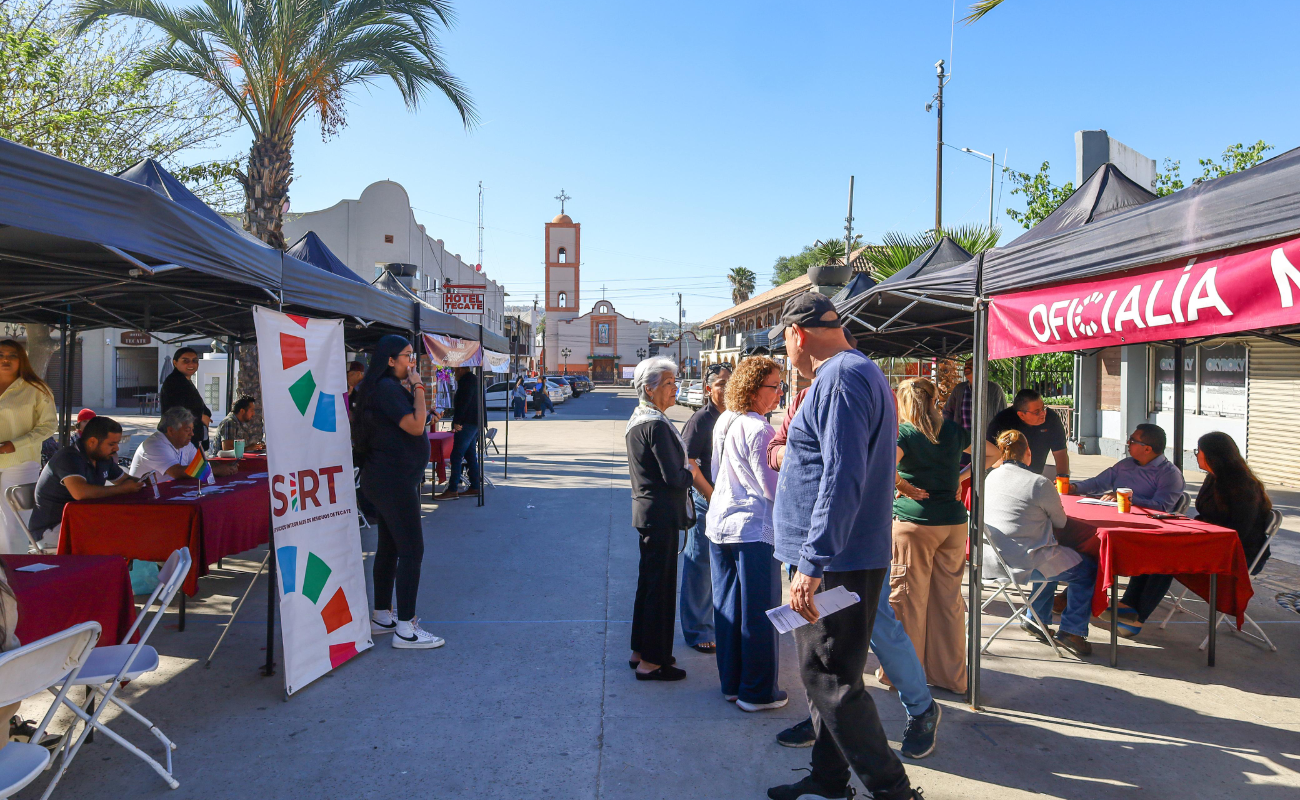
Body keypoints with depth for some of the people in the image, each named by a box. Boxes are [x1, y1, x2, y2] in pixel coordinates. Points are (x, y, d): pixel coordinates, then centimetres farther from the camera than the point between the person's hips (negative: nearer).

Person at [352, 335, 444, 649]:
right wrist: (417, 386, -15)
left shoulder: (388, 387, 15)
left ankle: (381, 617, 27)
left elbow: (415, 421, 16)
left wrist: (411, 387, 7)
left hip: (388, 478, 11)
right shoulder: (387, 388, -17)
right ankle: (405, 630, -6)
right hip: (394, 479, -11)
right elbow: (416, 425, -24)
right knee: (411, 550, -9)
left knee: (389, 547, 16)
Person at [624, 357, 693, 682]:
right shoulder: (657, 425, -20)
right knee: (660, 585, -1)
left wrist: (684, 472, 9)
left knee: (648, 581, 19)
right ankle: (651, 661, 8)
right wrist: (691, 474, -2)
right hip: (662, 513, -10)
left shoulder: (636, 420, 12)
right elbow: (674, 477, -21)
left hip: (645, 507, 10)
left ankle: (641, 651, 30)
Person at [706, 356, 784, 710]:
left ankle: (731, 682, 26)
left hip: (719, 524, 9)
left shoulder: (723, 422, 9)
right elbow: (774, 488, -15)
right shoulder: (759, 431, -18)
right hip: (754, 529, -8)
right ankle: (757, 692, 13)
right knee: (760, 614, 3)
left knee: (727, 607, 15)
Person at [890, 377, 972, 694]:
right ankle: (951, 675, 21)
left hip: (913, 522, -4)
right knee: (949, 599, 12)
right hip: (953, 522, 5)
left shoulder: (903, 431, -6)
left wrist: (902, 486, -10)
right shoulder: (953, 430, 7)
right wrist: (961, 476, 17)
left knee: (907, 598, 6)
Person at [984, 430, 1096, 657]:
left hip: (994, 558, 8)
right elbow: (1061, 522, 0)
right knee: (1087, 569, 11)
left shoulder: (990, 478, 4)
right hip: (1023, 563, -8)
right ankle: (1071, 630, 13)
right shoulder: (1040, 484, -15)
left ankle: (1036, 620, 36)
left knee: (1052, 559, 33)